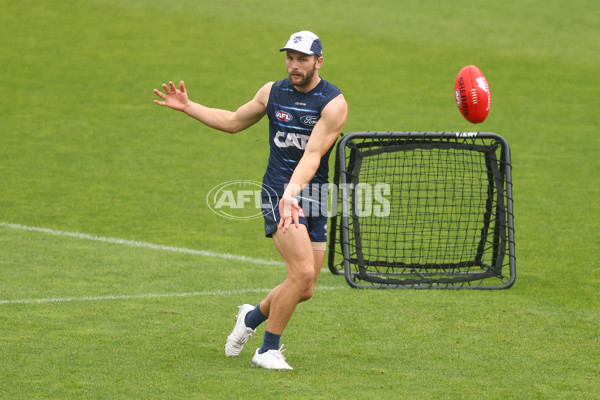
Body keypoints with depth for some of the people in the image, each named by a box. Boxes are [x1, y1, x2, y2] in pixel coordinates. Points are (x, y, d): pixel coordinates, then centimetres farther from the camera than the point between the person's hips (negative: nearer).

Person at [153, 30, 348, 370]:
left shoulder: (334, 103, -8)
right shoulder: (272, 92, 3)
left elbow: (312, 155, -20)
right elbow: (233, 122, 22)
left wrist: (293, 190, -35)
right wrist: (188, 107, 17)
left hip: (314, 198, 1)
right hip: (278, 191, -1)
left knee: (305, 290, 4)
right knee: (302, 271, -20)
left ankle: (254, 316, 33)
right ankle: (268, 350, -8)